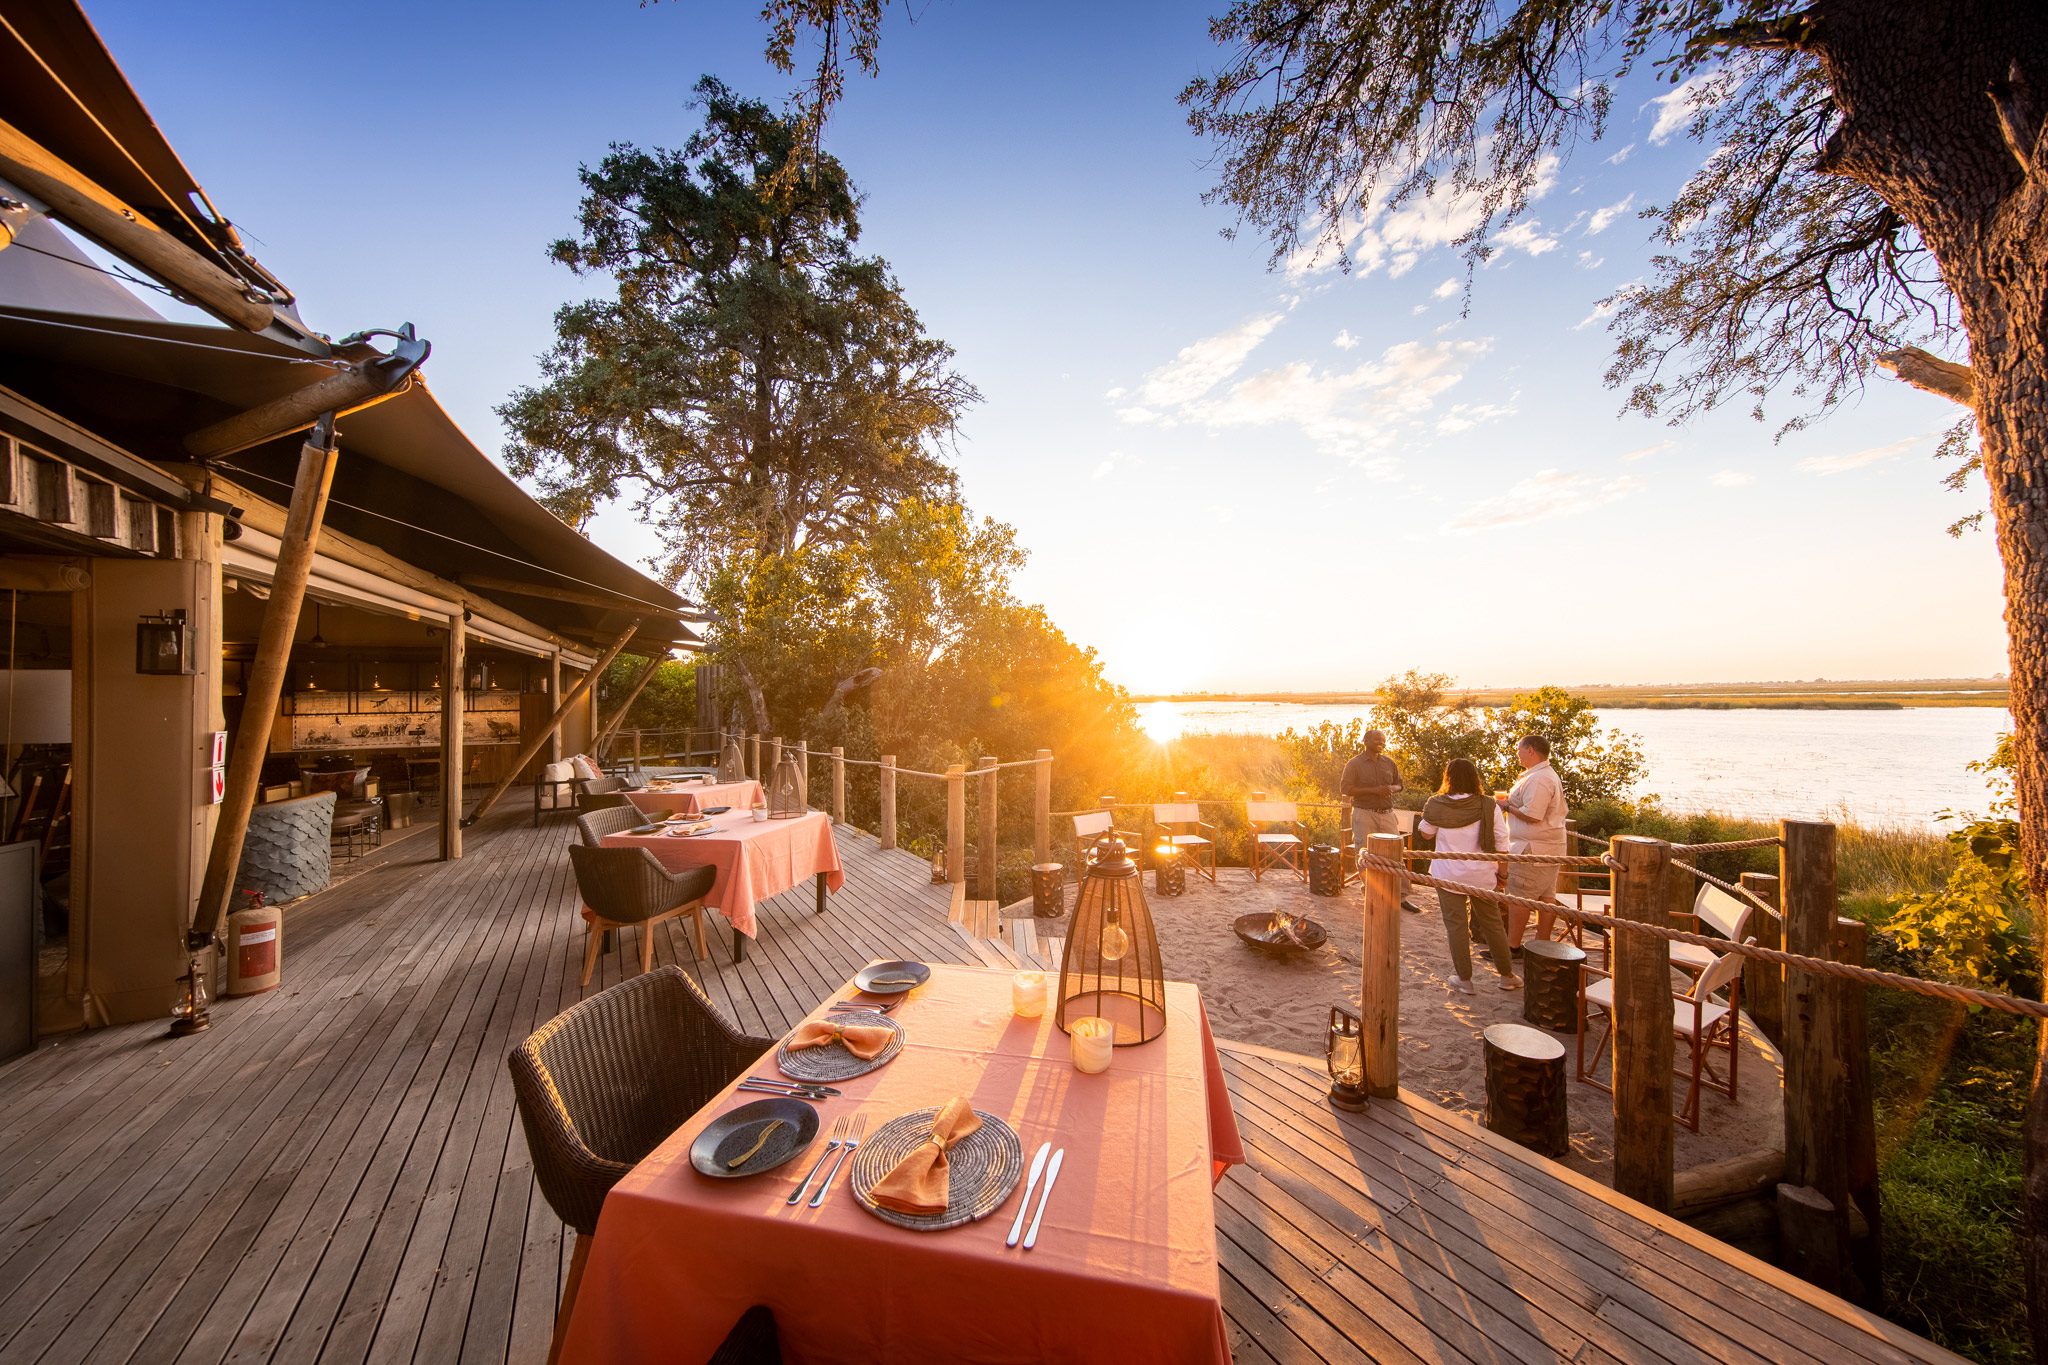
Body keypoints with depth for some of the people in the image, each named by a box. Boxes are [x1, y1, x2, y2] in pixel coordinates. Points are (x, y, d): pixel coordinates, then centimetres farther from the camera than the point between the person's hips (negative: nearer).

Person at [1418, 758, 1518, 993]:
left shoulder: (1437, 806, -10)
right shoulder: (1489, 807, -8)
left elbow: (1425, 832, 5)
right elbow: (1501, 843, -3)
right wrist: (1500, 871, 9)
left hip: (1449, 875, -2)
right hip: (1482, 876, 2)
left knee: (1456, 925, 6)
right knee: (1492, 924, 16)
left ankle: (1464, 979, 13)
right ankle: (1507, 975, 29)